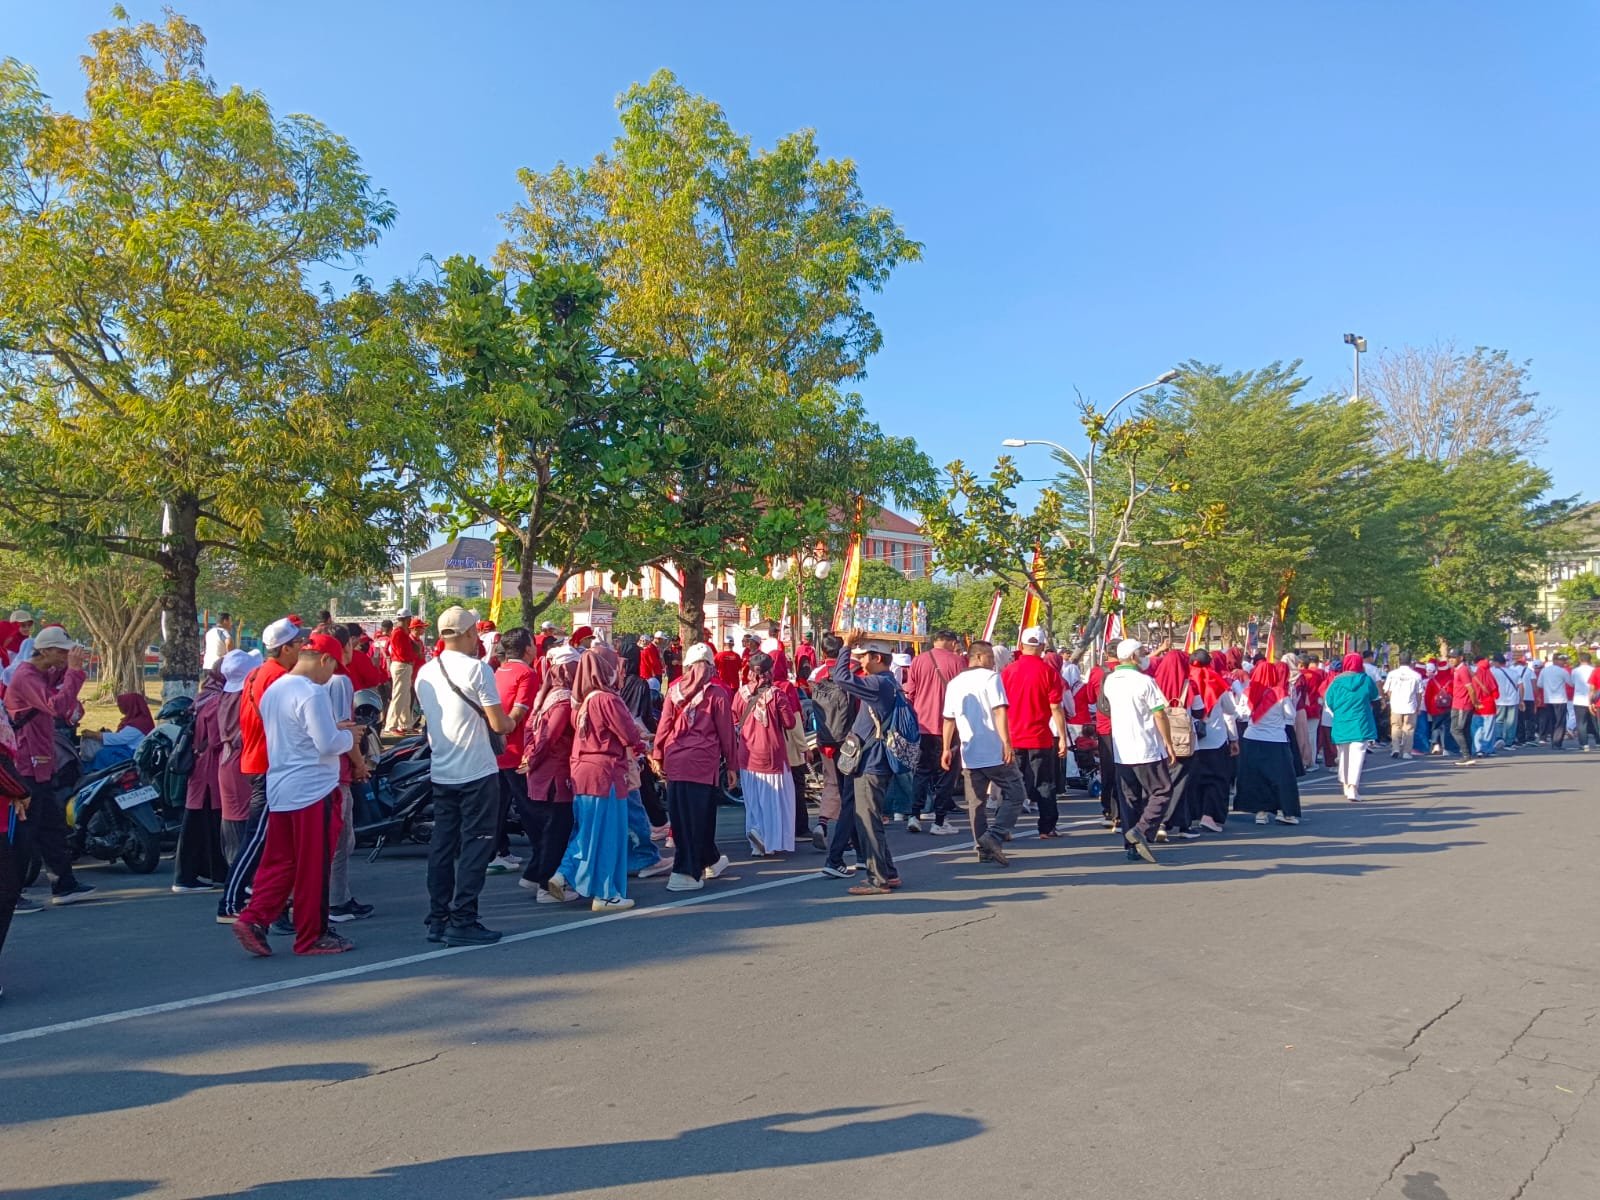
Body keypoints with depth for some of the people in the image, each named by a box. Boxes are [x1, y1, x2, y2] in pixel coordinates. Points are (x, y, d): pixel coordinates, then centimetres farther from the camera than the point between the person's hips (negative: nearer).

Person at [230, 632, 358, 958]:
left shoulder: (272, 690, 12)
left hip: (278, 790, 8)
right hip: (313, 791, -8)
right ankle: (312, 936, 10)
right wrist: (348, 736, 0)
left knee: (278, 862, 14)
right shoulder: (312, 693, -17)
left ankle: (253, 919, 3)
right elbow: (329, 745, -20)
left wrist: (333, 728, 16)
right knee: (313, 867, 1)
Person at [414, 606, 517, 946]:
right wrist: (510, 721, 8)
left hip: (441, 773, 7)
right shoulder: (477, 669, -13)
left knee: (442, 845, 12)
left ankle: (438, 920, 18)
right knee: (474, 846, 0)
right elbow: (499, 725, -15)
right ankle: (462, 922, 1)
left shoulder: (425, 672, 7)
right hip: (477, 772, -6)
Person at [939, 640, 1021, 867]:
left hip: (969, 754, 6)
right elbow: (999, 711, -14)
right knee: (1013, 795, 3)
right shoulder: (991, 677, -4)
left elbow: (948, 719, 14)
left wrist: (946, 749, 18)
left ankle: (984, 849, 10)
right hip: (995, 752, -6)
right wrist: (1006, 743, -17)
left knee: (976, 802, 9)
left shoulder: (954, 683, 14)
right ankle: (994, 836, -11)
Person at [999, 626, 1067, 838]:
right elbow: (1055, 708, -8)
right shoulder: (1048, 671, -7)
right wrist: (1062, 737, -2)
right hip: (1040, 737, -2)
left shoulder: (1008, 671, 0)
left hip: (1012, 738, 2)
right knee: (1044, 784, 8)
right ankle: (1047, 827, 11)